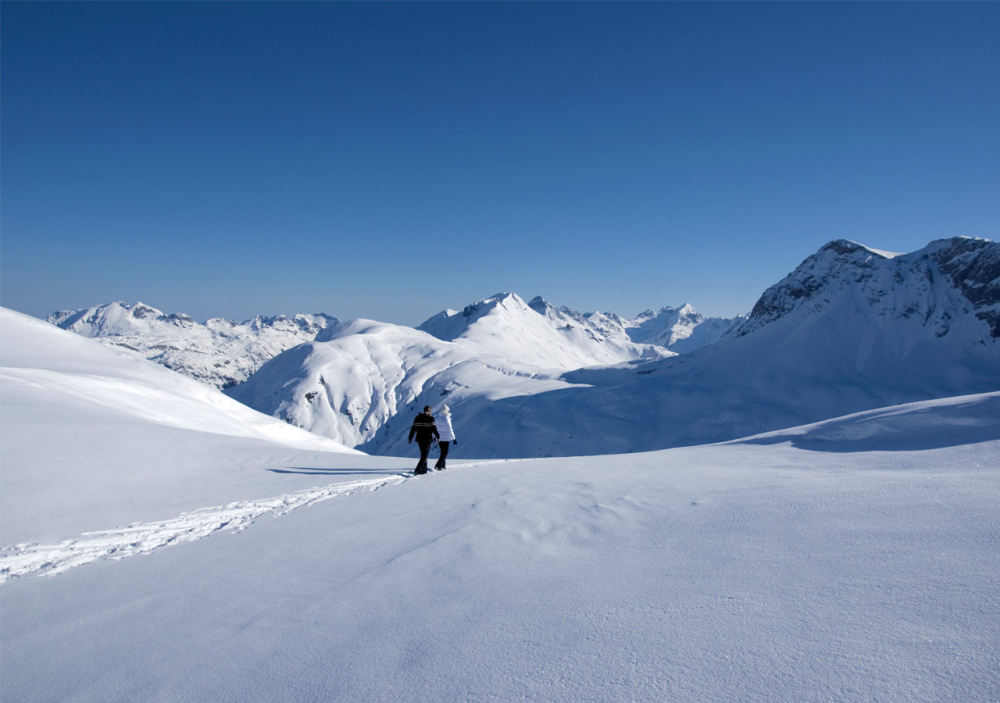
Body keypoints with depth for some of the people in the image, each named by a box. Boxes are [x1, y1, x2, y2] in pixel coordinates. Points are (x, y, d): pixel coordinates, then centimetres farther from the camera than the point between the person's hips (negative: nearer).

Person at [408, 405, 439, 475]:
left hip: (419, 439, 5)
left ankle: (424, 470, 20)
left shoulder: (417, 417, 8)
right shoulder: (430, 418, -7)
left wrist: (410, 438, 13)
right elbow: (433, 428, -13)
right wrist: (438, 436, -3)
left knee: (423, 454, 19)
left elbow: (413, 428, 7)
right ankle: (417, 470, -13)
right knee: (424, 455, -2)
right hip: (427, 439, -5)